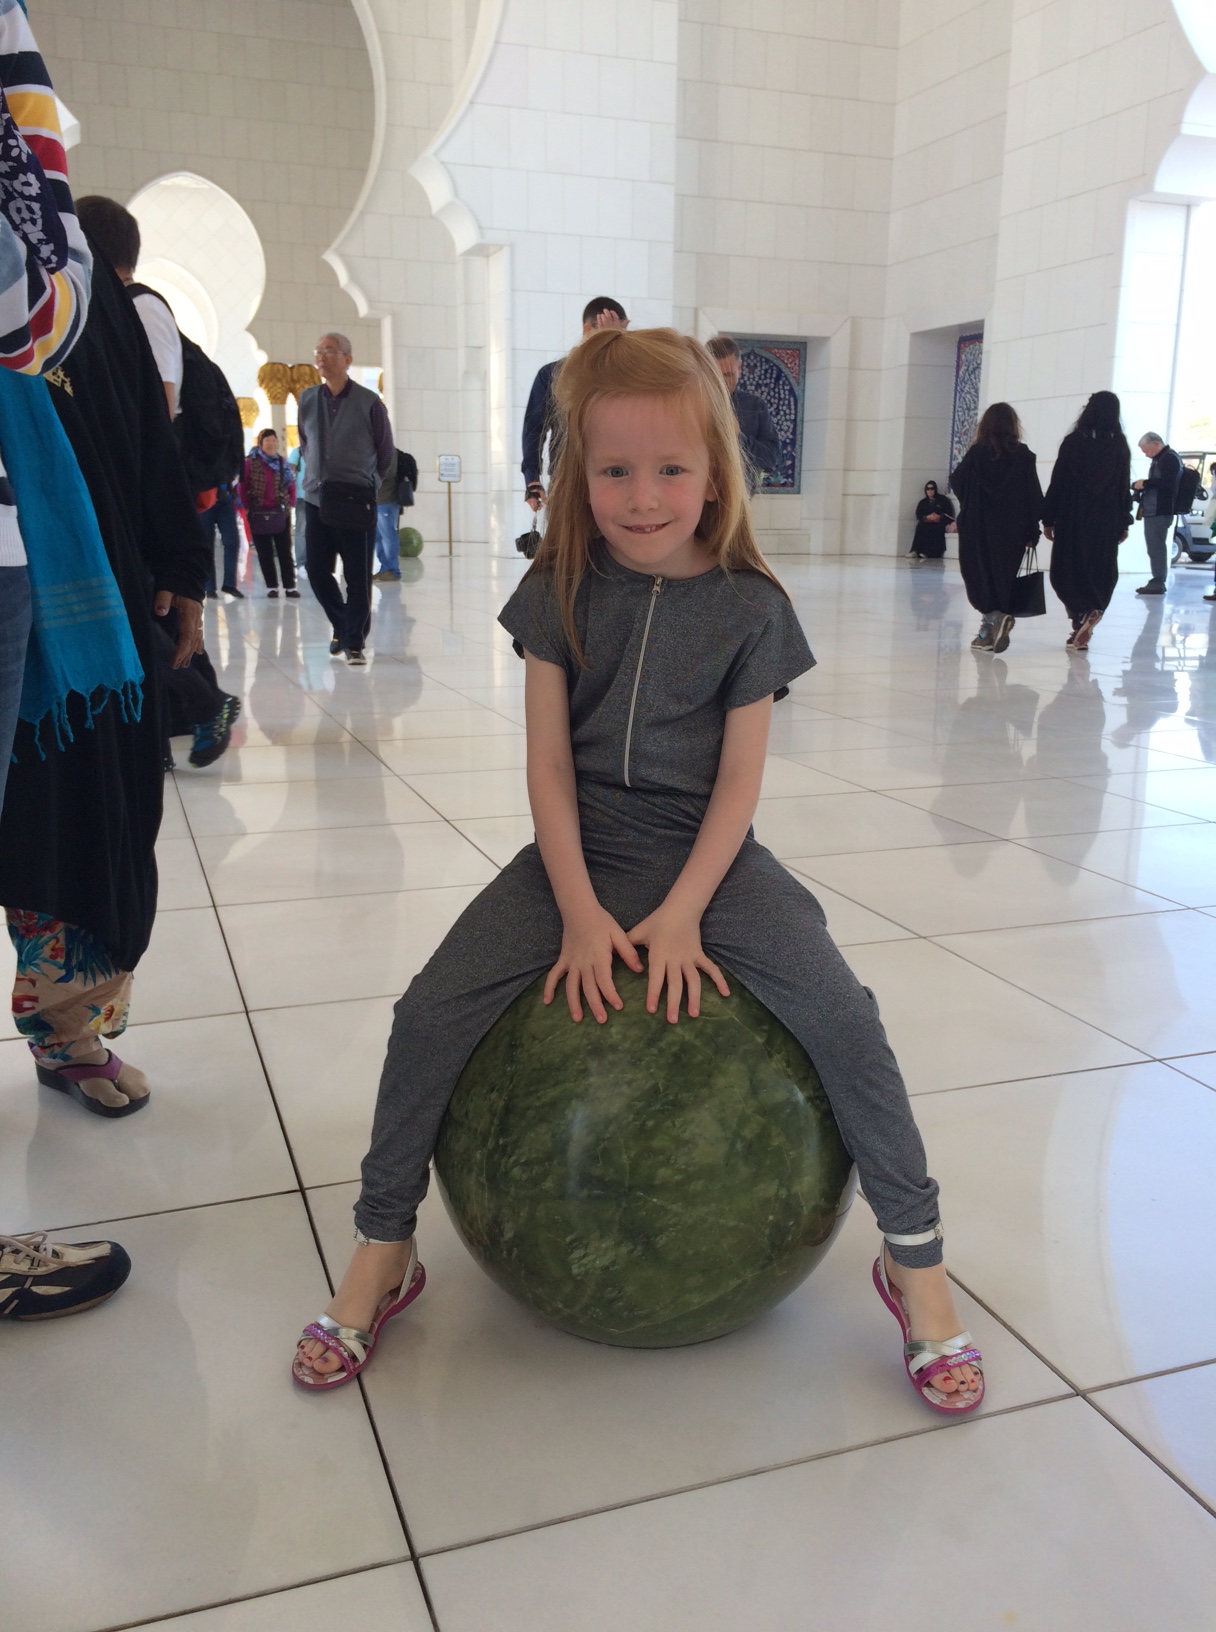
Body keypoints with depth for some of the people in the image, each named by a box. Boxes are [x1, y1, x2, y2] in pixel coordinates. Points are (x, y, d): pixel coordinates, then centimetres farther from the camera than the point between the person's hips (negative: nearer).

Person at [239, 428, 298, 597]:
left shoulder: (283, 463, 6)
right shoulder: (251, 463, -5)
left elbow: (292, 486, 11)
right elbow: (243, 487, -3)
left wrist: (291, 505, 1)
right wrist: (248, 508, -7)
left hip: (281, 513, 3)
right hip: (259, 514, -2)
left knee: (285, 551, 3)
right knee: (265, 553, 4)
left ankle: (290, 586, 6)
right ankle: (271, 586, 10)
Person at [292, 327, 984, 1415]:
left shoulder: (750, 606, -4)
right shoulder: (561, 592, -1)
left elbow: (739, 778, -6)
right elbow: (550, 765, -4)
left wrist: (682, 913, -16)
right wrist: (580, 909, -13)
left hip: (710, 854, -1)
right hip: (581, 850, 1)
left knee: (845, 1019, -20)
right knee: (429, 1016, -15)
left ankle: (917, 1263, 2)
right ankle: (381, 1257, 7)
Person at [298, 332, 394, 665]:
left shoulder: (369, 402, -4)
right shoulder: (307, 399, 6)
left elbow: (386, 454, 7)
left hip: (356, 501, -4)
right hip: (316, 499, 4)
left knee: (358, 575, -2)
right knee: (316, 570, 4)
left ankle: (355, 641, 7)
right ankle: (342, 625, 25)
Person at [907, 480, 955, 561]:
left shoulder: (943, 500, 8)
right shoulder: (923, 502, 17)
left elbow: (949, 514, 2)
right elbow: (919, 516, 5)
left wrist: (939, 517, -16)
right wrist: (927, 517, -15)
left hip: (940, 523, -3)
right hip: (927, 523, 3)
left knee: (936, 529, -36)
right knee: (920, 527, -30)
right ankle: (916, 551, -40)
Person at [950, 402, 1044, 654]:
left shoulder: (976, 453, -6)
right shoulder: (1023, 456, -3)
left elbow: (957, 484, 4)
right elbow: (1034, 496, -2)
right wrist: (1032, 531, 4)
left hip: (978, 530, -1)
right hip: (1012, 531, 1)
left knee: (980, 577, 6)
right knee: (1002, 578, 11)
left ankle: (993, 616, -16)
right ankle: (991, 632, 3)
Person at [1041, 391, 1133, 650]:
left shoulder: (1073, 442, -6)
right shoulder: (1120, 447, 2)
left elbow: (1057, 483, -6)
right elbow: (1125, 488, 4)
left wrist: (1048, 519, 0)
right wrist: (1124, 523, 12)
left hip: (1073, 519, -3)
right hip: (1107, 521, 3)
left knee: (1067, 571, 4)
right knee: (1099, 573, 11)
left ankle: (1083, 613, -17)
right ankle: (1091, 612, 5)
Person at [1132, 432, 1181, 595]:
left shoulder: (1169, 458, -11)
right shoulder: (1159, 459, 20)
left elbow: (1168, 482, -22)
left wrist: (1145, 483, -18)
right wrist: (1141, 485, 9)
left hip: (1160, 512, -10)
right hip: (1153, 511, 10)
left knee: (1156, 547, -9)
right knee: (1156, 547, 13)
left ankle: (1157, 584, -7)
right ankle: (1158, 582, 18)